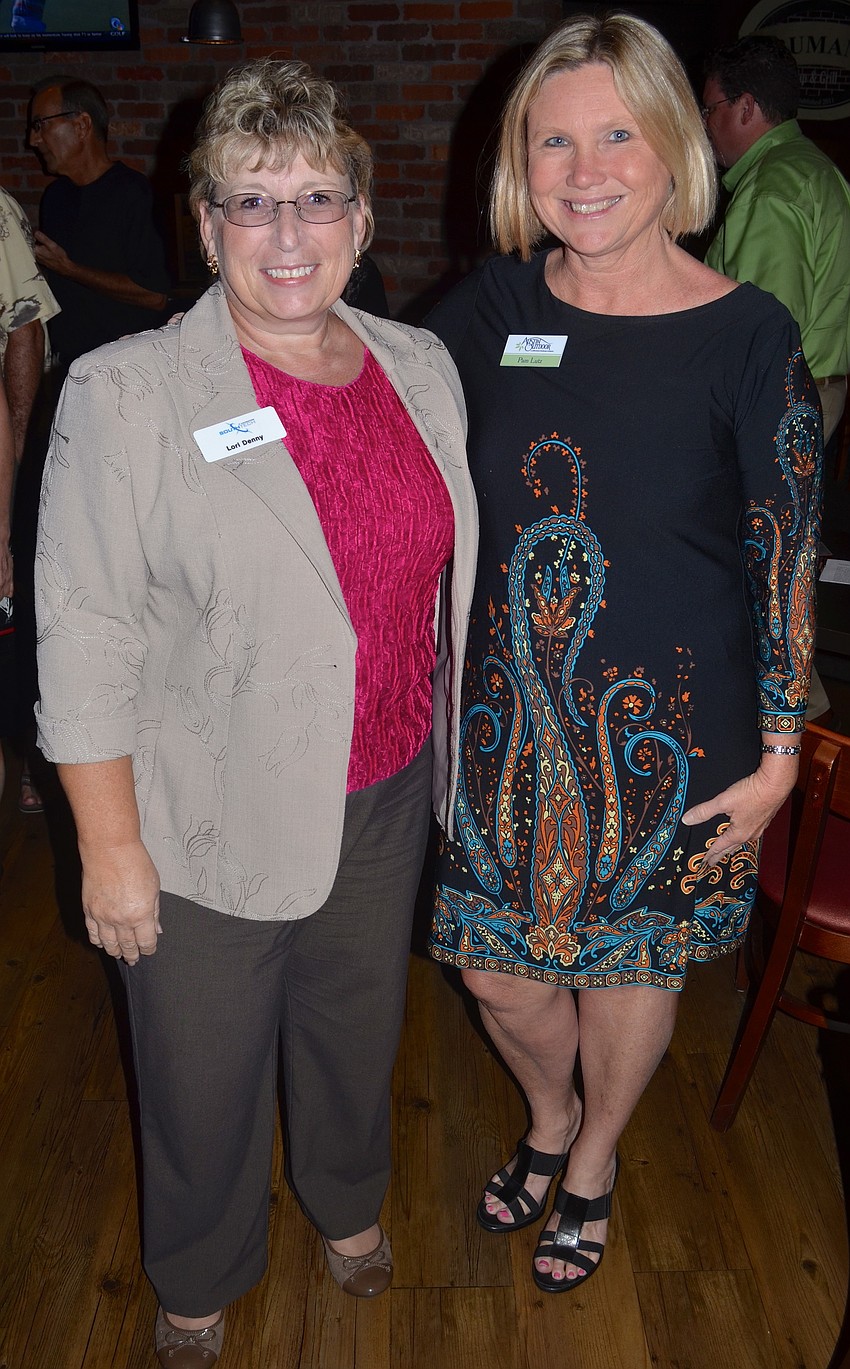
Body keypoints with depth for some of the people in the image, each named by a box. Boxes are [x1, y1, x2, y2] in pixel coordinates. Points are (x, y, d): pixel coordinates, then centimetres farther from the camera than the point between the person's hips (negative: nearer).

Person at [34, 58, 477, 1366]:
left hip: (387, 799, 5)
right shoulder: (125, 395, -16)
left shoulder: (420, 368, 0)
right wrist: (111, 844, -14)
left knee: (360, 1023, 26)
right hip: (213, 823, -4)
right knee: (204, 1075, 17)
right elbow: (87, 643, -15)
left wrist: (450, 747, 13)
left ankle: (347, 1196, 59)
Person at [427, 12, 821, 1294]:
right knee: (497, 966, 15)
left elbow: (788, 560, -7)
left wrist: (778, 757, -6)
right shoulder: (495, 306, -2)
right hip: (503, 712, 3)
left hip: (665, 729, -2)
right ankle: (550, 1118, 51)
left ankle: (595, 1158, 49)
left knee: (632, 961, 17)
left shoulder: (747, 336, -11)